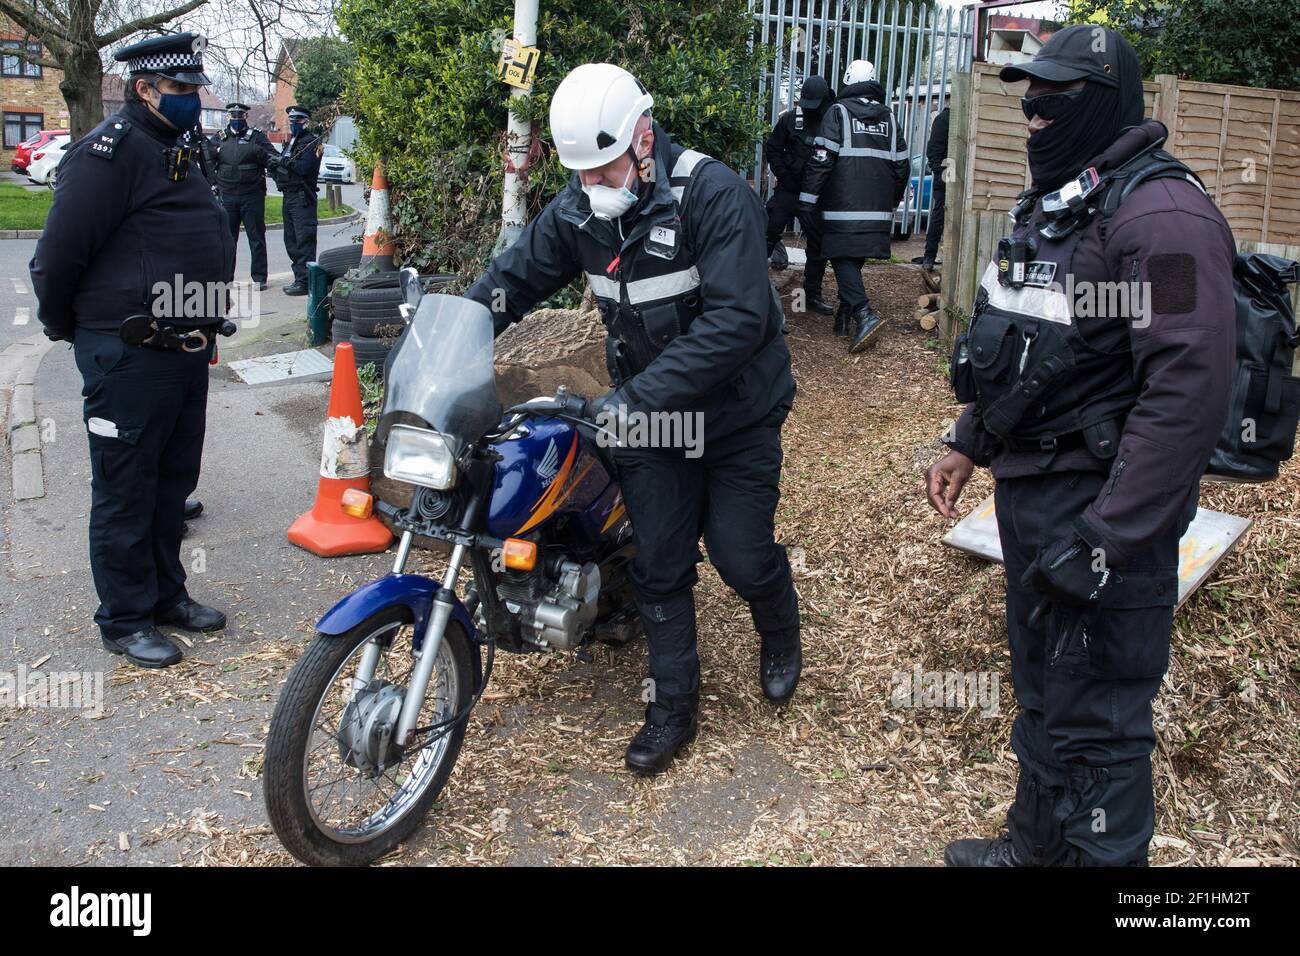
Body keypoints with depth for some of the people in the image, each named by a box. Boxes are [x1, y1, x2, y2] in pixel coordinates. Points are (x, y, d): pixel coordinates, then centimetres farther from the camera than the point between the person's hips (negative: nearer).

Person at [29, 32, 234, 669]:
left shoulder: (173, 151, 16)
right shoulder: (113, 148, -14)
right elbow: (59, 251, -16)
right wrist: (65, 326, -3)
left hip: (185, 348, 9)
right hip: (129, 354, -9)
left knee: (174, 481, 16)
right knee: (125, 492, 1)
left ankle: (166, 594, 30)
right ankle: (125, 621, 12)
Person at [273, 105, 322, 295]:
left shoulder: (312, 142, -5)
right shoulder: (290, 142, 23)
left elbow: (304, 167, -18)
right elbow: (276, 167, 20)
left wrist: (286, 161, -7)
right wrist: (277, 165, -1)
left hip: (302, 197, -9)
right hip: (288, 196, 9)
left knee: (304, 239, -11)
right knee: (291, 240, 12)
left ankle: (304, 282, -13)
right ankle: (299, 278, 18)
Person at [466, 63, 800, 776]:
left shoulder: (714, 195, -24)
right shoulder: (576, 209, -5)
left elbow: (737, 318, -32)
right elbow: (516, 276, 5)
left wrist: (639, 394, -38)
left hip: (735, 413, -4)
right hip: (643, 411, 5)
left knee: (742, 556, 2)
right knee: (659, 565, 7)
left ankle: (781, 632, 37)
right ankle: (674, 703, 23)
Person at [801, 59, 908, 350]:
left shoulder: (839, 112, -2)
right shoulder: (889, 118, 14)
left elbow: (821, 159, -9)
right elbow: (900, 165, 16)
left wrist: (809, 198, -5)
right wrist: (893, 202, 27)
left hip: (843, 205, -5)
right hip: (878, 207, 5)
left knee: (842, 256, -4)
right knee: (856, 258, 14)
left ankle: (864, 313, -21)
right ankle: (845, 315, 18)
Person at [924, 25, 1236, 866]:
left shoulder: (1161, 217, -20)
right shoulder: (1052, 206, 12)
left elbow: (1188, 393, -27)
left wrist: (1104, 539, -28)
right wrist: (968, 446, 19)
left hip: (1103, 513, -10)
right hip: (1029, 492, 10)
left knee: (1095, 728, 3)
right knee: (1042, 692, 24)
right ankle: (1035, 844, 44)